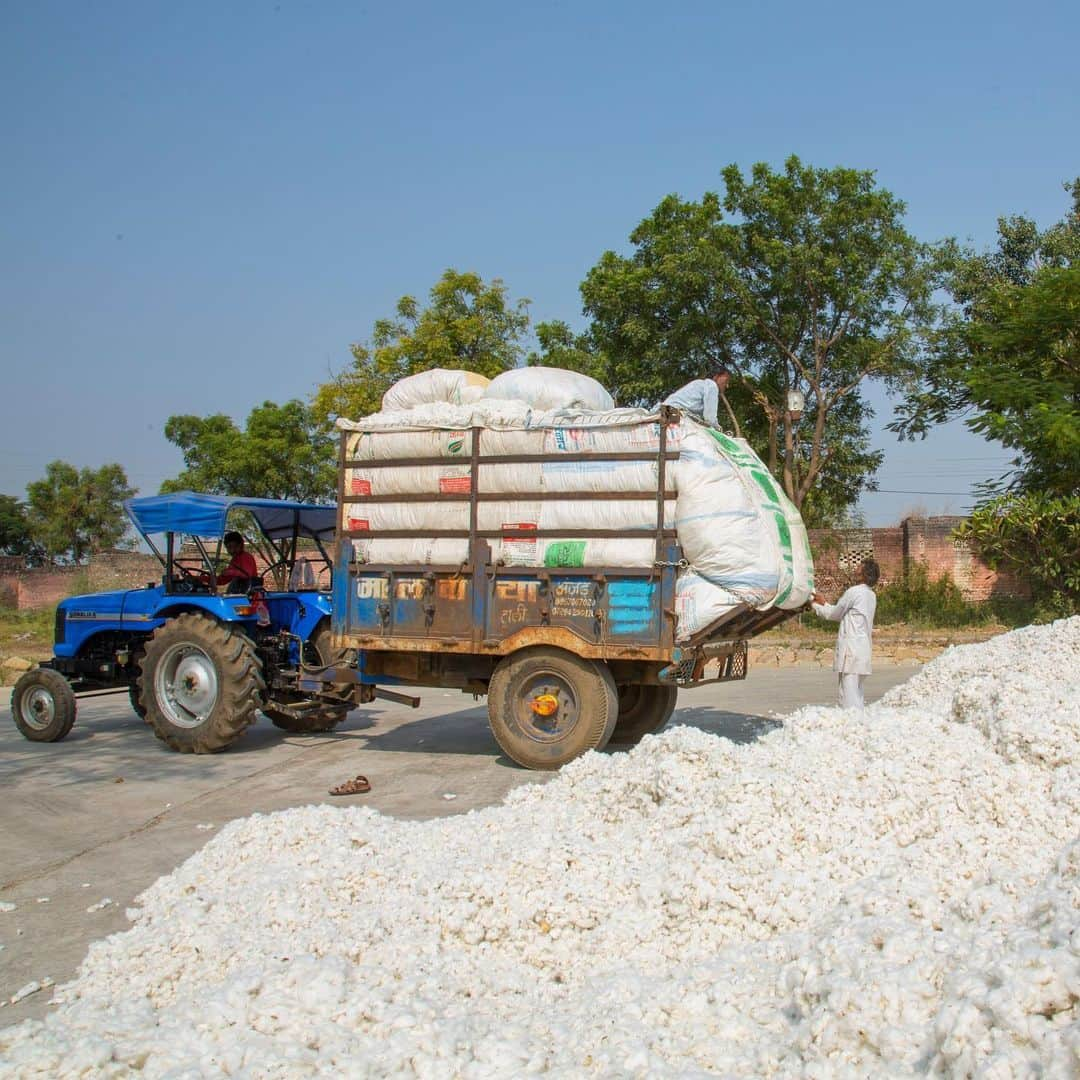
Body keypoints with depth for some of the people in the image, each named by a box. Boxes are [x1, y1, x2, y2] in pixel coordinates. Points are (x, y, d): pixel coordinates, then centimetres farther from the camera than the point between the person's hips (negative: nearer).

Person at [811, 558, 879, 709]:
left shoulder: (854, 592, -12)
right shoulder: (871, 595, 14)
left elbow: (835, 614, -1)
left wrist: (816, 606, 14)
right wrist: (824, 603, 24)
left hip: (851, 648, -9)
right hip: (864, 646, 9)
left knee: (848, 693, -8)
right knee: (857, 692, 14)